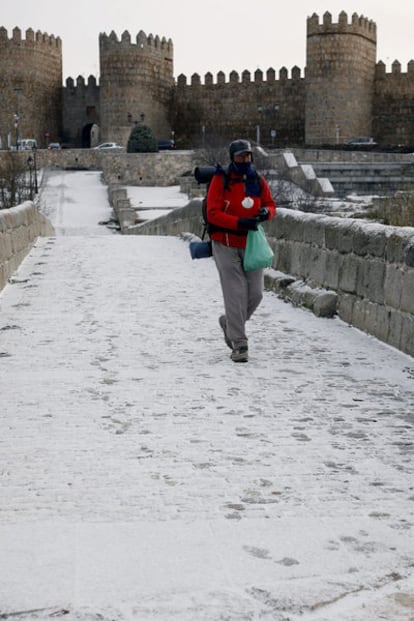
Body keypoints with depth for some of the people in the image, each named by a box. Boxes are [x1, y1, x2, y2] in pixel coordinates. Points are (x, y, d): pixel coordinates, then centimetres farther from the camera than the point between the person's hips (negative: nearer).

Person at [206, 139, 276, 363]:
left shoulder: (258, 181, 7)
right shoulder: (221, 180, -7)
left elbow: (271, 205, 16)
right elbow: (213, 213, -13)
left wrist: (266, 212, -9)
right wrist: (240, 222, -23)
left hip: (252, 245, 5)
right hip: (226, 245, -5)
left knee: (255, 294, 5)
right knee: (236, 294, -8)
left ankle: (229, 323, 33)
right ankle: (239, 345, -1)